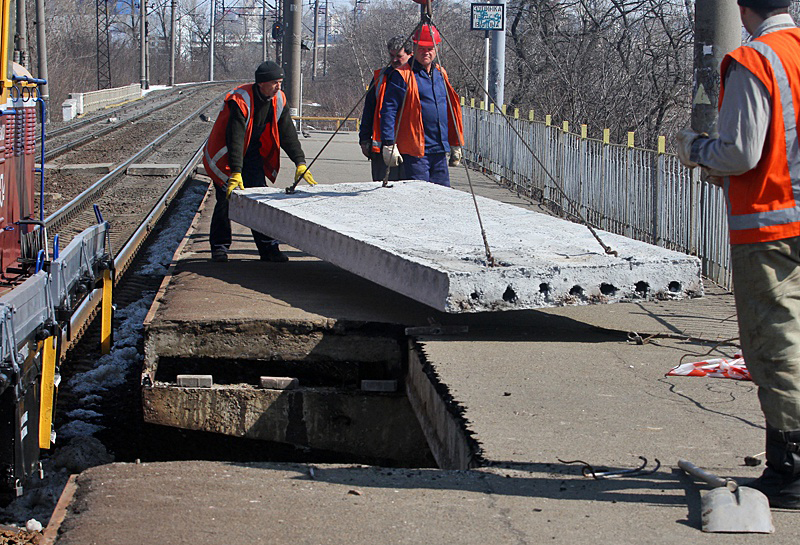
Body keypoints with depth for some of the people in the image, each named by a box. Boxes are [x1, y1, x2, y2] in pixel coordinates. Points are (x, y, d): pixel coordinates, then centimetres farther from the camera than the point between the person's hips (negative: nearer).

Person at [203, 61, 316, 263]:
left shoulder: (278, 100, -8)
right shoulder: (240, 100, -29)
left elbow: (288, 133, -2)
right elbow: (235, 137, -34)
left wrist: (300, 163, -10)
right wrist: (236, 172, -40)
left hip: (253, 154, 5)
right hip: (226, 155, -5)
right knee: (226, 199, -7)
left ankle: (268, 247, 1)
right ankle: (219, 247, 8)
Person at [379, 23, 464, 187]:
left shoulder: (440, 74, 15)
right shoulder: (402, 76, -6)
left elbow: (452, 110, 22)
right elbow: (388, 111, -10)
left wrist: (456, 144, 21)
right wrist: (388, 144, -16)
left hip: (439, 151, 7)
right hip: (415, 151, -7)